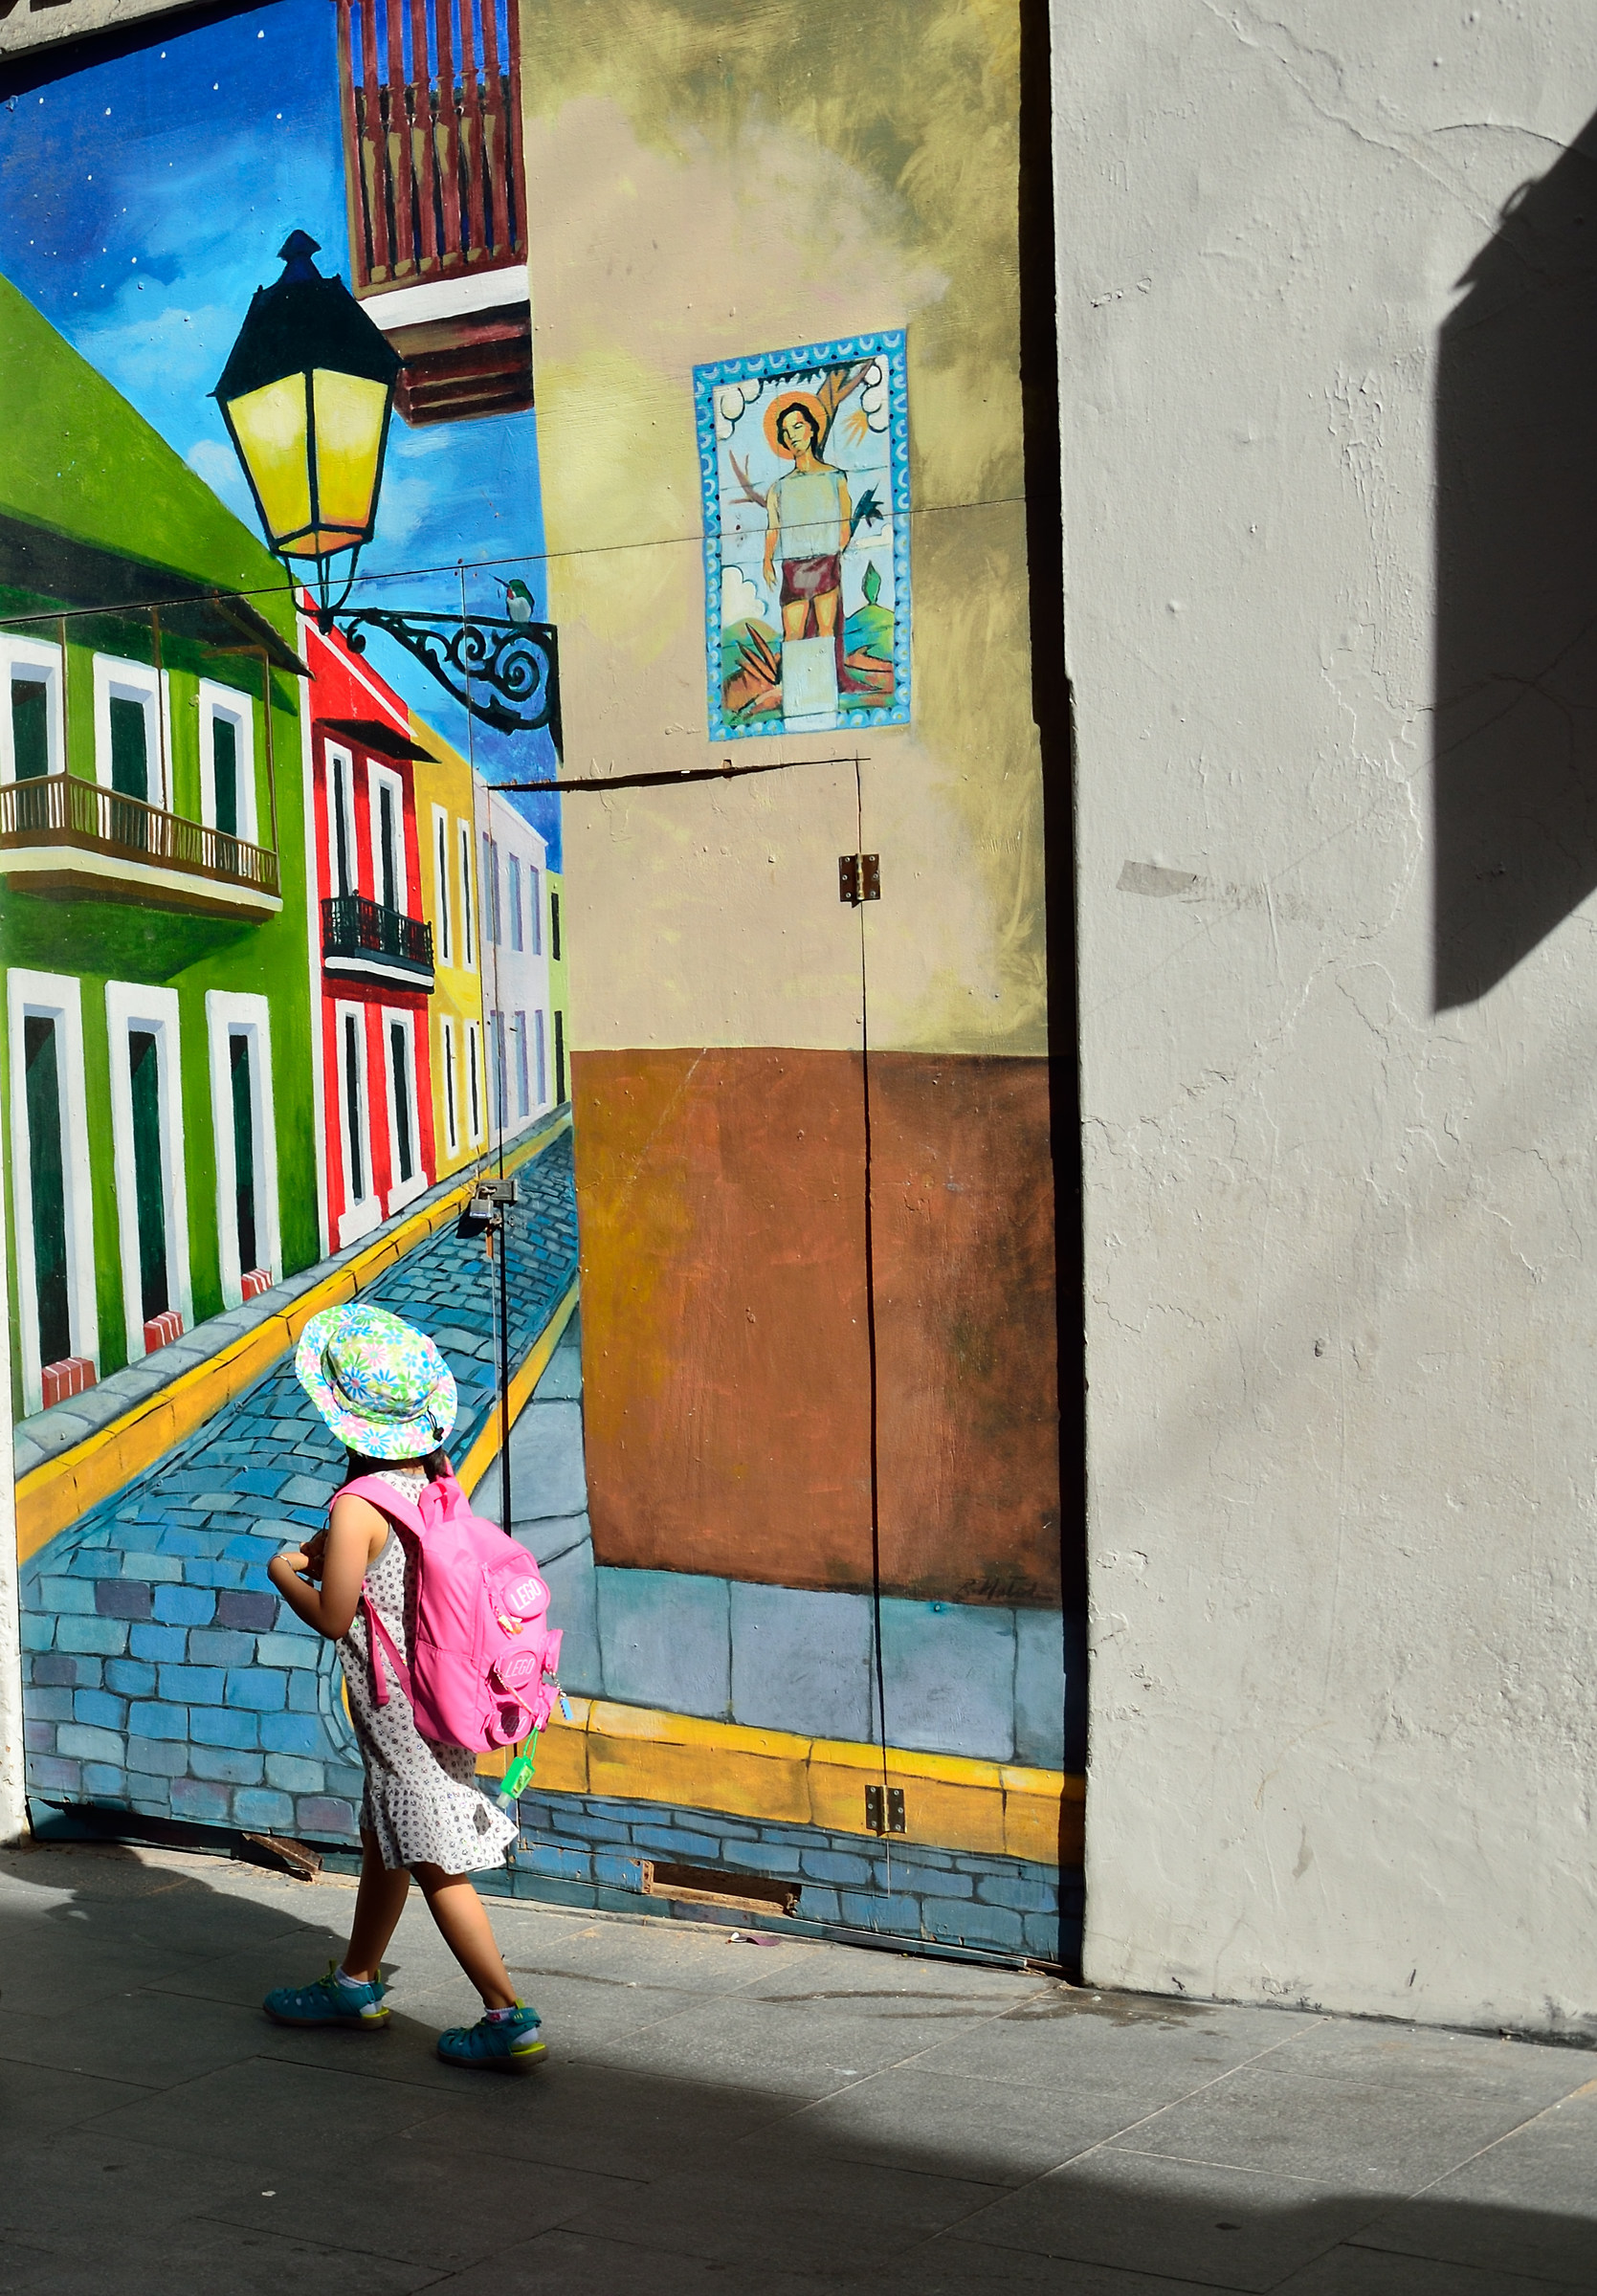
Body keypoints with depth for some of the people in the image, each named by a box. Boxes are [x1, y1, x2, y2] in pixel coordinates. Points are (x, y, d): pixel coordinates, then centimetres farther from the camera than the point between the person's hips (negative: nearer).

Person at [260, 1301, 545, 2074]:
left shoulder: (358, 1505, -22)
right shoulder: (432, 1481, 1)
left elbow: (333, 1618, -16)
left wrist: (284, 1572, 1)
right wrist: (335, 1552, 12)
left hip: (400, 1711, -9)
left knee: (435, 1864, -2)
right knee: (383, 1841, 23)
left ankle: (510, 2019, 1)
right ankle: (356, 1984, 38)